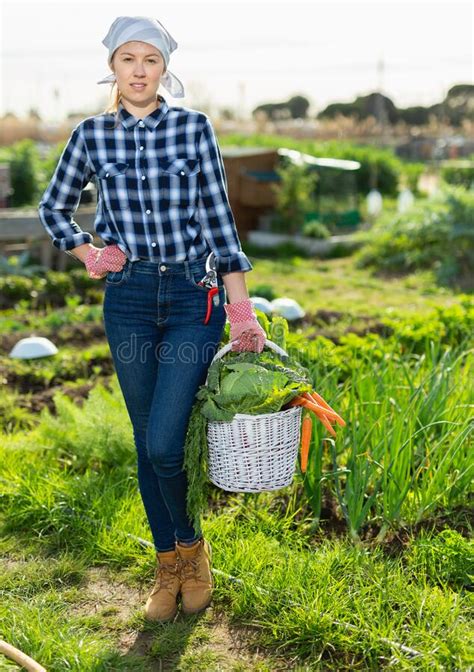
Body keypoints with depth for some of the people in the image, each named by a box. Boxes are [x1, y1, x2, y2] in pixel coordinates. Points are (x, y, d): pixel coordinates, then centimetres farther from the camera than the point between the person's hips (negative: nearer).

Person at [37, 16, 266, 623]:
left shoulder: (195, 128, 0)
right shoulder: (93, 135, 4)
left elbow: (218, 220, 0)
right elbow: (53, 207, 18)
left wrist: (241, 309, -3)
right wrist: (89, 255, 3)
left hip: (194, 297, -2)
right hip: (128, 299, 2)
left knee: (164, 442, -10)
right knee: (147, 444, 9)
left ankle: (191, 545, 20)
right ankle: (169, 564, 28)